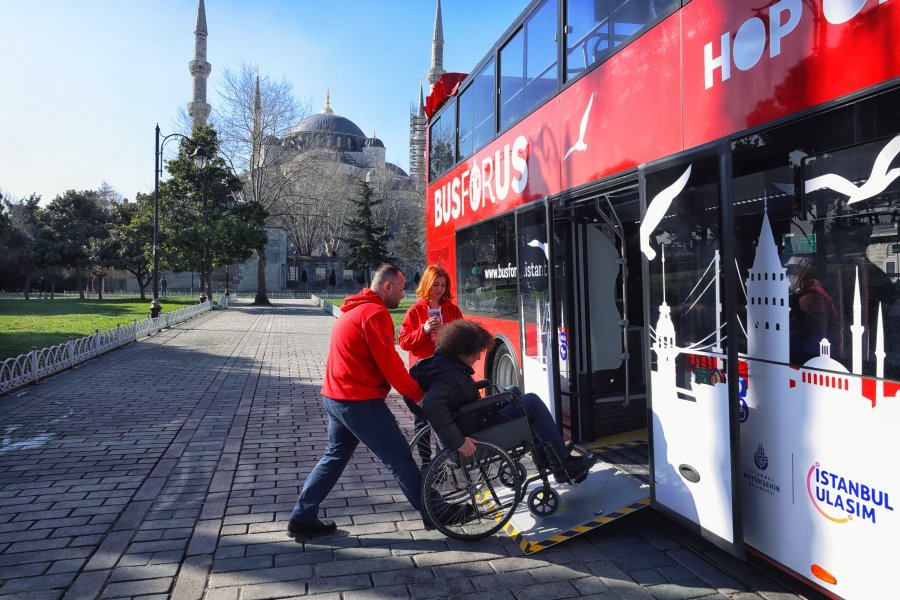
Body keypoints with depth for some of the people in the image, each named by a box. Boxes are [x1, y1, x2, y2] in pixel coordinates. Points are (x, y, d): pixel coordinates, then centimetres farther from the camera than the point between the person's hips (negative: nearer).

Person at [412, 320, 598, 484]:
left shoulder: (444, 363, 3)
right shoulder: (449, 375, -27)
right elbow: (431, 406, -44)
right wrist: (457, 441, -38)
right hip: (476, 434, -11)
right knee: (531, 402, -7)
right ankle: (564, 465, 2)